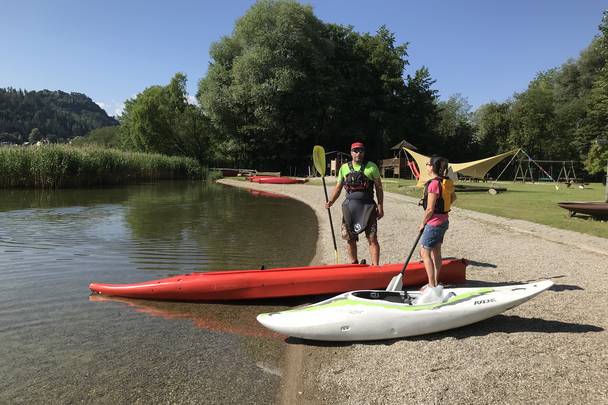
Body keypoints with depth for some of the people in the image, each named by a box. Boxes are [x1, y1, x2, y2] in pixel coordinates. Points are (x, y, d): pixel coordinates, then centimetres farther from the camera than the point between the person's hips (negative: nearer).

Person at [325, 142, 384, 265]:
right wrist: (331, 201, -5)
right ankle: (354, 264, 25)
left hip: (368, 206, -3)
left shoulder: (372, 167, 1)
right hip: (349, 206, 3)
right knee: (349, 238, 9)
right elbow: (338, 187, 11)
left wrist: (380, 207, -3)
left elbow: (379, 188, 3)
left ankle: (375, 266, 1)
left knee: (372, 238, -5)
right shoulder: (344, 168, 9)